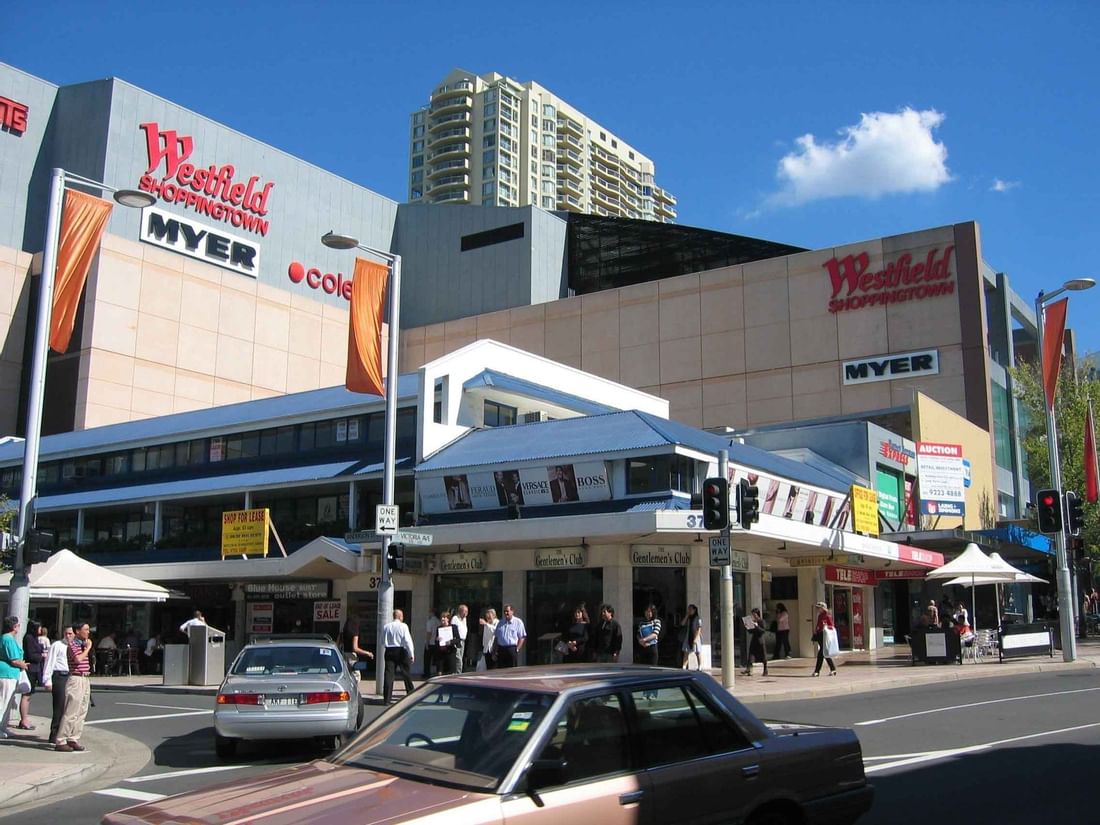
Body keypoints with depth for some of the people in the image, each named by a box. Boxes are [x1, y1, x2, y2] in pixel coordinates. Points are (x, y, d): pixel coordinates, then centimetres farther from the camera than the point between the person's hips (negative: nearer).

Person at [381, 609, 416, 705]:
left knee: (389, 674, 0)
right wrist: (412, 655, -9)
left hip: (389, 651, 3)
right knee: (406, 673, 11)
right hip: (401, 651, -3)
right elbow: (408, 641, -12)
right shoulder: (403, 626, -7)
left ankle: (386, 699, -5)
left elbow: (382, 642, 12)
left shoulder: (386, 626, 7)